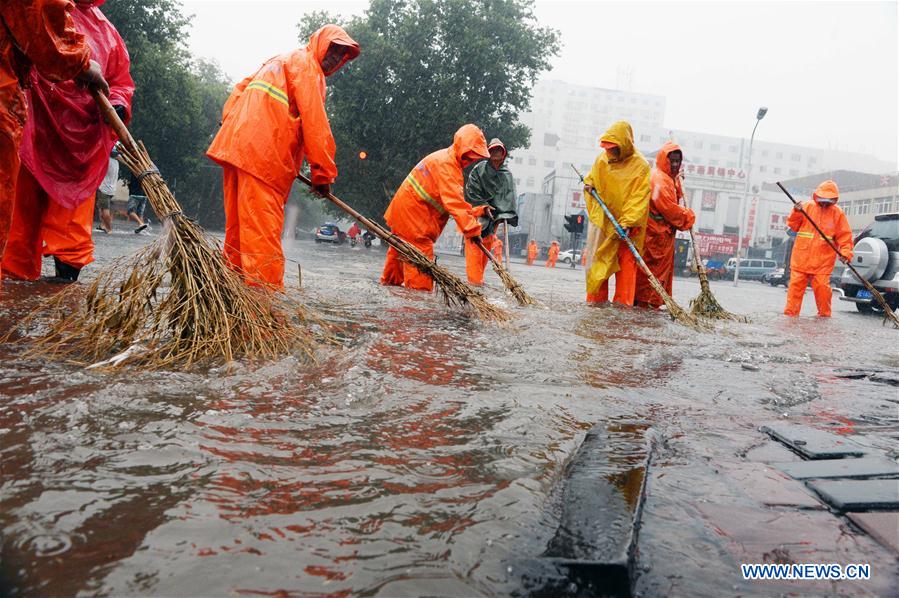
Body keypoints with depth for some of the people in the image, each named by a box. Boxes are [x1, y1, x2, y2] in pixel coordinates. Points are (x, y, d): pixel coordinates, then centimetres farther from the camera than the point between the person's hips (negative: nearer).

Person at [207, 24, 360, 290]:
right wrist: (323, 173, -7)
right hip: (262, 153, -9)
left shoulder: (280, 60, 31)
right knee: (263, 227, -15)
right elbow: (314, 121, -7)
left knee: (238, 225, 9)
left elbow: (240, 91, 27)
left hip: (237, 145, 9)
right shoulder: (305, 63, 2)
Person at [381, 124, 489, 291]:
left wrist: (475, 211, -1)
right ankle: (419, 289, -11)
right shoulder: (446, 163, -21)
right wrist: (471, 228, -34)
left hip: (405, 207, 11)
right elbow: (454, 201, -31)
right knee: (421, 250, -12)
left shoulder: (449, 161, 12)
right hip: (412, 210, -11)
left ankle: (391, 280, 34)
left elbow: (455, 200, 10)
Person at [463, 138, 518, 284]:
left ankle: (478, 277, 15)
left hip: (494, 215, 4)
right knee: (474, 244, -11)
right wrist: (483, 205, -16)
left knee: (487, 245, 6)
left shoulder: (507, 175, 4)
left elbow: (509, 196, 0)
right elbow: (471, 191, -7)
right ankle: (475, 278, -11)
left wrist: (506, 214, -14)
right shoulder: (479, 169, -4)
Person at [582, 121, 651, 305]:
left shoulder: (640, 165, -10)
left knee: (627, 261, -6)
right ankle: (596, 299, 12)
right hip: (604, 221, 5)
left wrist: (628, 223, -25)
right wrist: (589, 185, -2)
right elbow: (591, 178, 22)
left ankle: (623, 302, -4)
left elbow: (639, 198, -15)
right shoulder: (602, 160, 5)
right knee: (598, 260, 5)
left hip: (627, 225, -4)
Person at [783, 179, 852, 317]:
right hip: (801, 257, 1)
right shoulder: (808, 206, 4)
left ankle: (824, 314, 14)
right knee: (796, 285, 2)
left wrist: (845, 253, -12)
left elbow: (845, 235, 2)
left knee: (822, 287, -4)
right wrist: (796, 213, -14)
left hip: (823, 260, -1)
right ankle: (790, 312, 9)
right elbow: (793, 226, 4)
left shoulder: (838, 213, 3)